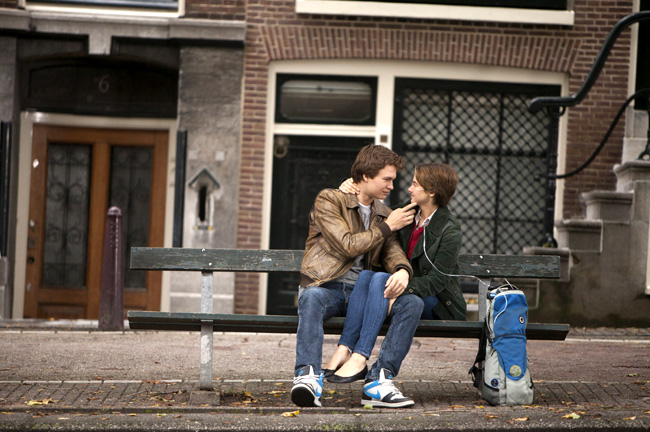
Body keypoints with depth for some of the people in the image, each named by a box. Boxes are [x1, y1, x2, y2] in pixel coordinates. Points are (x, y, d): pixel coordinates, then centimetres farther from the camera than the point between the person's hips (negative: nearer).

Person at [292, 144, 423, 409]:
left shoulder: (383, 213, 21)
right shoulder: (328, 200, 0)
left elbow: (392, 250, 8)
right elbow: (348, 246, -11)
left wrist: (402, 271, -16)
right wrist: (387, 226, -2)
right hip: (327, 287, -5)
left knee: (412, 302, -21)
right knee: (312, 297, -41)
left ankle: (380, 376, -25)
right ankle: (308, 377, -49)